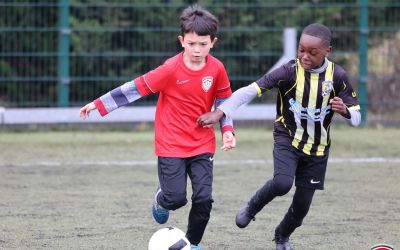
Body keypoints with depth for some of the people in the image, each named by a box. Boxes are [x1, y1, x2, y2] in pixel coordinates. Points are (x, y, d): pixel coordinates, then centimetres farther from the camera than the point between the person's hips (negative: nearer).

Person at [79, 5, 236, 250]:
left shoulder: (217, 69, -7)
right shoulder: (171, 69, -17)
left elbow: (224, 101, 9)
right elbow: (137, 87, -13)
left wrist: (228, 130, -4)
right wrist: (99, 104, -12)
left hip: (202, 145, 3)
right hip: (171, 145, -3)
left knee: (204, 198, -6)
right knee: (176, 198, -10)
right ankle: (161, 199, 29)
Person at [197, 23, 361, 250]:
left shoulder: (337, 76, -11)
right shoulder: (290, 71, -18)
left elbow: (356, 118, -6)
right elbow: (251, 90, -24)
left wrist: (345, 111, -31)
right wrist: (221, 112, -35)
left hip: (318, 148, 2)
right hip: (287, 139, -2)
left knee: (303, 203, 5)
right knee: (282, 183, -29)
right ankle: (252, 208, 4)